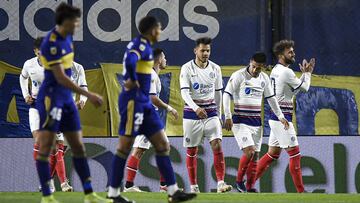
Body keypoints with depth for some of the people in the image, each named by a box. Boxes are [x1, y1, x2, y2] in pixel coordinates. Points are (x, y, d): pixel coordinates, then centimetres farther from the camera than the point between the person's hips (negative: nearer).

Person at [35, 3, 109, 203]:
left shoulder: (66, 38, 7)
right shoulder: (52, 43, -20)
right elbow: (60, 77, -24)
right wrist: (88, 95, -24)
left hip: (66, 98, 9)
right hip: (51, 98, -9)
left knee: (78, 147, 9)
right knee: (45, 147, -6)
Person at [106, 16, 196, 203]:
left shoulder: (142, 45, 15)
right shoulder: (141, 46, -14)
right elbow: (130, 61, -33)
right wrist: (132, 81, -18)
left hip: (144, 103, 10)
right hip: (133, 101, -10)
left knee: (162, 145, 6)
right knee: (125, 147, -2)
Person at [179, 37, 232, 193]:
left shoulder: (215, 69, 5)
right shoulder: (187, 69, -7)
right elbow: (185, 92, -16)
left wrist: (218, 114, 15)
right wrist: (196, 108, -32)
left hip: (211, 113, 2)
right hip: (192, 114, -2)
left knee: (217, 146, -13)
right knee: (191, 152, 3)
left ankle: (221, 183, -17)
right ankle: (193, 186, 11)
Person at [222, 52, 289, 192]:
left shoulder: (264, 78, 7)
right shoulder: (238, 76, -9)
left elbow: (271, 98, 18)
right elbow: (226, 95, -9)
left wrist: (280, 116, 12)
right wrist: (228, 117, -15)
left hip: (256, 122, 6)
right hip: (240, 121, -6)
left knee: (255, 155, 3)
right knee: (249, 151, -19)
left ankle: (250, 187, 10)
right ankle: (239, 181, -2)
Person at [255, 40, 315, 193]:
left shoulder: (276, 70, 15)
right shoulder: (286, 72, -15)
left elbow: (295, 89, 22)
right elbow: (304, 88, -5)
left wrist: (305, 73, 16)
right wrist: (307, 73, 11)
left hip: (276, 117, 10)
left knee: (273, 153, 14)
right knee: (294, 154, -6)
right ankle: (301, 191, -5)